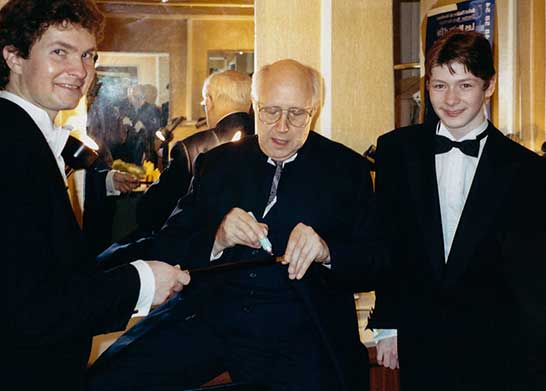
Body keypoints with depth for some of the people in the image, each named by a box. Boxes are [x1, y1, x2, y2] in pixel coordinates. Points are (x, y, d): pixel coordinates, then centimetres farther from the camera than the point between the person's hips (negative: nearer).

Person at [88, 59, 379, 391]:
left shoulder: (347, 168, 7)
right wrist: (217, 239, -13)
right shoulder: (217, 162, 12)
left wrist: (325, 250, -18)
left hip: (298, 336, 0)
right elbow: (169, 247, 7)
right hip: (207, 319, 0)